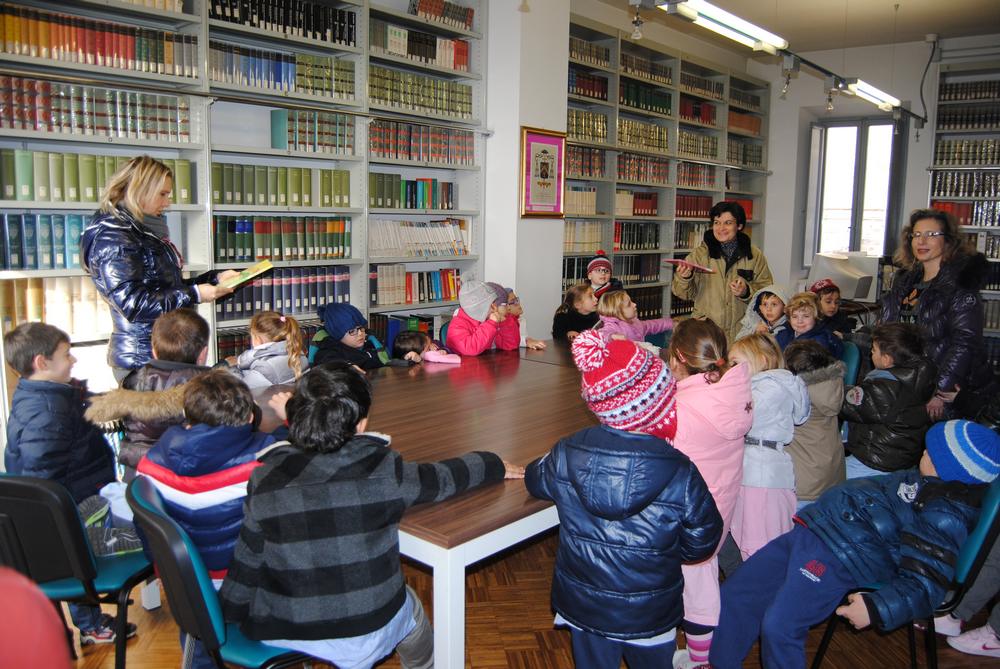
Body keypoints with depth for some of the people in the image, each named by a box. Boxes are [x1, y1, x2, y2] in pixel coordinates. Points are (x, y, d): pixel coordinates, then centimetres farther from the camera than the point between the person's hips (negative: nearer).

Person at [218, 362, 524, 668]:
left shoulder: (264, 481, -15)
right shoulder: (381, 469, -19)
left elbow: (248, 559, -3)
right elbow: (442, 478, -3)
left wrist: (232, 610, 17)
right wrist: (494, 465, 16)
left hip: (277, 634, 2)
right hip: (364, 637, -2)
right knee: (410, 606, 29)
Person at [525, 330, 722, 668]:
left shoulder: (566, 455, -20)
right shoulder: (680, 474, -26)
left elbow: (536, 480, 3)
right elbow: (702, 543, -12)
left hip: (582, 606, 2)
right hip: (650, 616, -1)